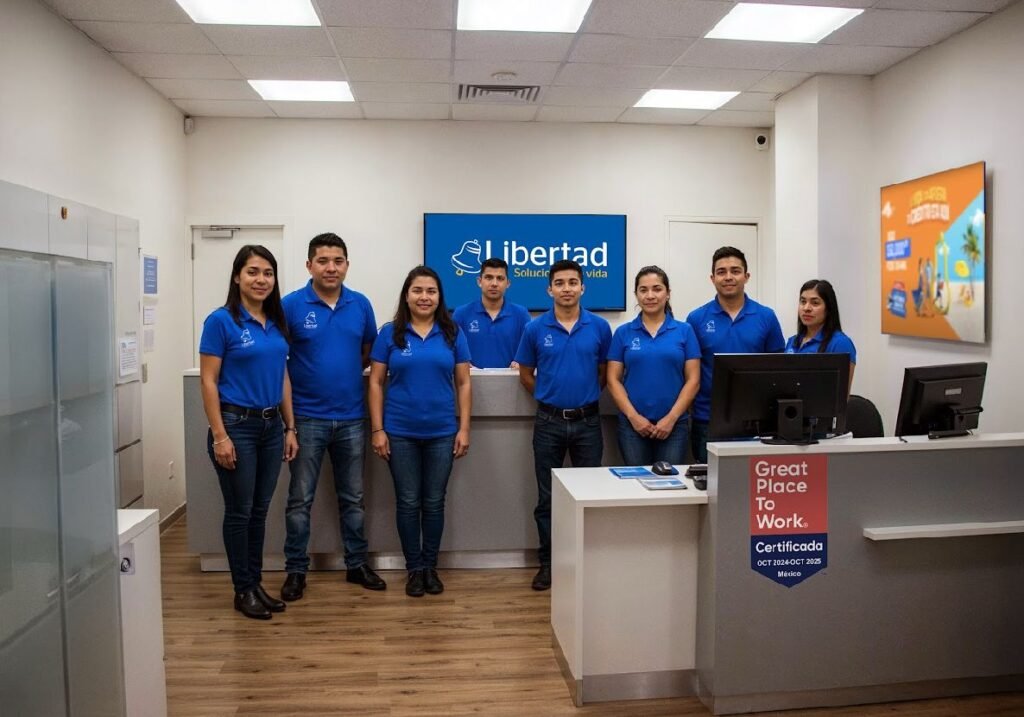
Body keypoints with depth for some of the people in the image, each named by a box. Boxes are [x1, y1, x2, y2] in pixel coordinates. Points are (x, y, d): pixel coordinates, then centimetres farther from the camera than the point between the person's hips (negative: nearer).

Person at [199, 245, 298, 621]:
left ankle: (257, 583, 26)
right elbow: (208, 382, -11)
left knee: (260, 509, 14)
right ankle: (243, 590, 18)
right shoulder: (221, 321, -10)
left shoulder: (277, 323, 8)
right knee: (239, 511, 5)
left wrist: (290, 427, 10)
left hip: (271, 426, 6)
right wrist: (220, 435, -16)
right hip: (237, 425, -6)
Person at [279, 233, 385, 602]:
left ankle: (357, 564, 26)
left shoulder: (361, 304, 2)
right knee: (300, 500, 6)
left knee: (352, 498, 13)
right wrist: (300, 380, -5)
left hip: (351, 418, 3)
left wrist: (345, 372, 4)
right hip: (307, 418, -3)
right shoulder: (291, 305, -7)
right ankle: (296, 570, 19)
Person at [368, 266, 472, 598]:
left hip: (442, 432, 1)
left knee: (434, 502, 10)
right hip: (400, 432, -1)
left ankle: (431, 566, 24)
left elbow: (463, 384, 4)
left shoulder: (453, 334, 2)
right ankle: (414, 568, 21)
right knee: (408, 502, 7)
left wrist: (464, 428, -2)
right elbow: (375, 383, 0)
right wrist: (377, 429, -5)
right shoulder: (390, 333, -1)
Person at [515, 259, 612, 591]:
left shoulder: (599, 327, -1)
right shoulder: (535, 328, -2)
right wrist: (551, 396, 11)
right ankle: (548, 562, 20)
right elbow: (526, 375, 8)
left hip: (587, 421, 0)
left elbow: (604, 373, 9)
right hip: (549, 422, 0)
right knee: (547, 497, 8)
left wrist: (584, 397, 11)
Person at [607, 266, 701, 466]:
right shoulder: (623, 333, 5)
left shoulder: (684, 331, 3)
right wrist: (633, 416, -10)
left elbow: (693, 380, 0)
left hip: (674, 425, 0)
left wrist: (671, 418, -10)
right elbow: (613, 380, 2)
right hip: (632, 425, 0)